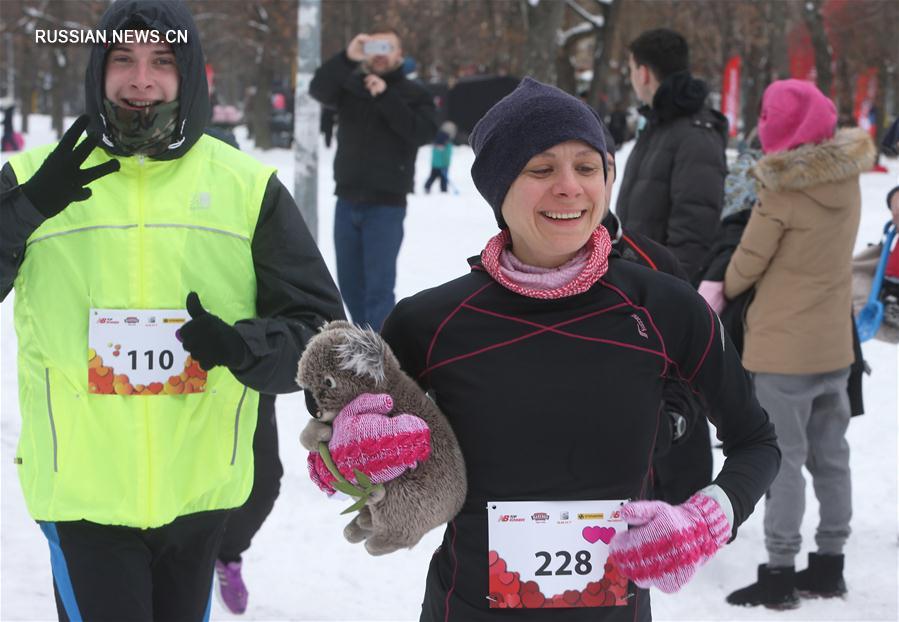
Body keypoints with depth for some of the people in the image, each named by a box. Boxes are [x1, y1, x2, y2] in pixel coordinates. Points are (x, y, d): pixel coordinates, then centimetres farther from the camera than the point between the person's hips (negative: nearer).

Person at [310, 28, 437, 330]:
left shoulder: (414, 94, 0)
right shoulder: (351, 84, 6)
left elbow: (424, 132, -16)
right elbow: (318, 89, -13)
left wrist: (386, 97, -19)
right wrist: (347, 58, -27)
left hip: (386, 204, -4)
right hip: (347, 200, 4)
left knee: (379, 286, -9)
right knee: (349, 283, 14)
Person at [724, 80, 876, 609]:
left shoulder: (782, 192, -18)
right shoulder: (848, 181, 1)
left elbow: (748, 262, -9)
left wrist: (724, 291, 10)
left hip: (784, 347, -7)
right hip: (835, 344, 7)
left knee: (784, 459, -1)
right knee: (830, 455, 14)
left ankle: (780, 573, 2)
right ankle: (829, 563, 22)